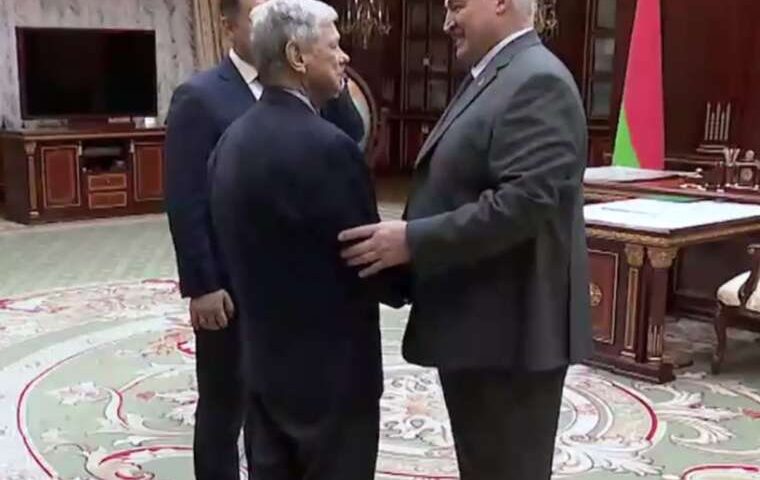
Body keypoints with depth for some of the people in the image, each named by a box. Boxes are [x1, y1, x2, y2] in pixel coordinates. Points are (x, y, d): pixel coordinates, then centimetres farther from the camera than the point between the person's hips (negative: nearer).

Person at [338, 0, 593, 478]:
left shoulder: (536, 81, -16)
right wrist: (409, 237, 11)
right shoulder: (491, 79, 16)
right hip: (480, 327, 10)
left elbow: (525, 202, -27)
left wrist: (413, 241, -25)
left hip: (509, 330, -10)